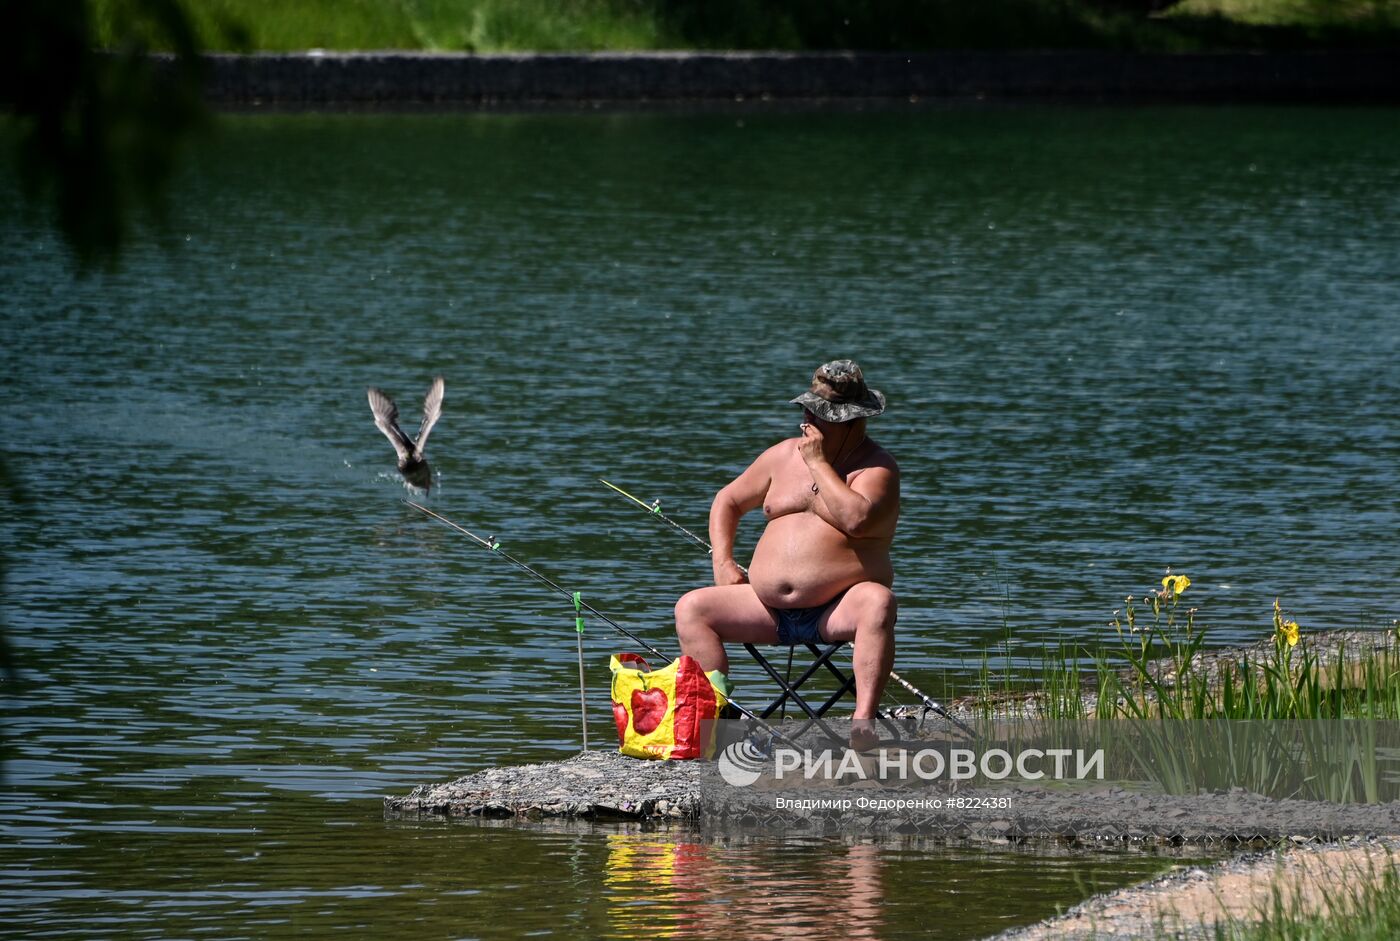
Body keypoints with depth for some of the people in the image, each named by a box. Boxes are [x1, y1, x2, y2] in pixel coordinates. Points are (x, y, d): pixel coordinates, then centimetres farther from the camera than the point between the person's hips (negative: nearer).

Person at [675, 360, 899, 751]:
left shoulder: (877, 467, -4)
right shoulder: (784, 455, 13)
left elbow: (856, 519, -25)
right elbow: (728, 501, 24)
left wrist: (818, 462, -16)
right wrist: (723, 562, 8)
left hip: (836, 611, -6)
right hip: (769, 609, 6)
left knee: (877, 602, -38)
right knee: (691, 608, -10)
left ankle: (864, 719, -48)